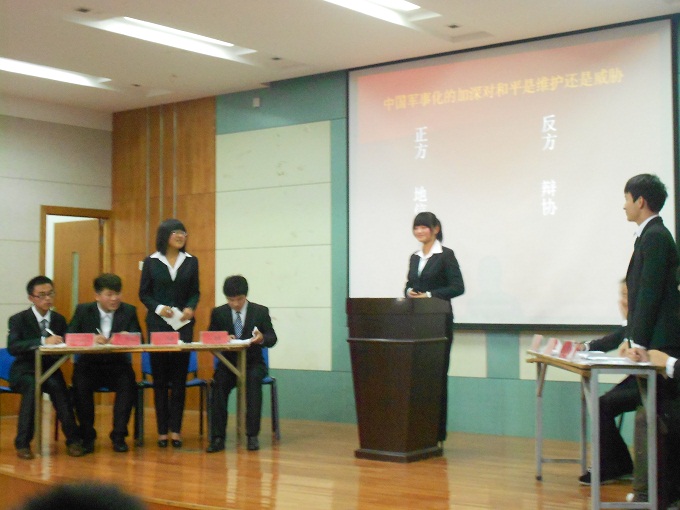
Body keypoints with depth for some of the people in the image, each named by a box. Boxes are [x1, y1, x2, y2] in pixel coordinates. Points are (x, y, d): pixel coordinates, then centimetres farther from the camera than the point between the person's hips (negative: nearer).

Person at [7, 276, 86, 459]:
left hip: (50, 370, 3)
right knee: (31, 385, -36)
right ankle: (23, 443, -28)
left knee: (56, 386, -31)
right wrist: (42, 341, -33)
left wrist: (61, 344, -19)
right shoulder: (18, 319, -5)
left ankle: (73, 439, -26)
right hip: (24, 372, -3)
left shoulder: (59, 319, 8)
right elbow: (12, 347, -21)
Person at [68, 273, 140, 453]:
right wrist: (91, 339, -28)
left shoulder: (129, 311, 1)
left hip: (117, 365, 0)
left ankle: (119, 435, -16)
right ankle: (87, 436, -12)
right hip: (89, 364, 0)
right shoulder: (83, 310, 1)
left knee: (128, 385, -29)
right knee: (80, 385, -30)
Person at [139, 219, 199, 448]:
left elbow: (195, 292, 9)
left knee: (179, 377, 0)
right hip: (157, 323, -1)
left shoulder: (191, 261, 6)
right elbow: (143, 293, 4)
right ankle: (162, 430, 7)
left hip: (183, 324, 1)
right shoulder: (151, 262, 1)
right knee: (160, 377, 2)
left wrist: (191, 307, -10)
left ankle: (175, 429, 5)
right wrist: (158, 308, -13)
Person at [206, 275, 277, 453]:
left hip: (253, 363, -1)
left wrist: (262, 338, -27)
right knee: (219, 382, -31)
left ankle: (252, 435, -29)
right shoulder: (218, 313, 3)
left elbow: (272, 338, -3)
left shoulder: (261, 311, 0)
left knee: (253, 379, -34)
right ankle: (218, 437, -27)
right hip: (228, 363, 1)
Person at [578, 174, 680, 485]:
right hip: (648, 341, 10)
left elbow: (650, 293, -19)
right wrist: (630, 338, 15)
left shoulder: (655, 236, -13)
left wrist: (638, 342, -18)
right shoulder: (650, 235, 17)